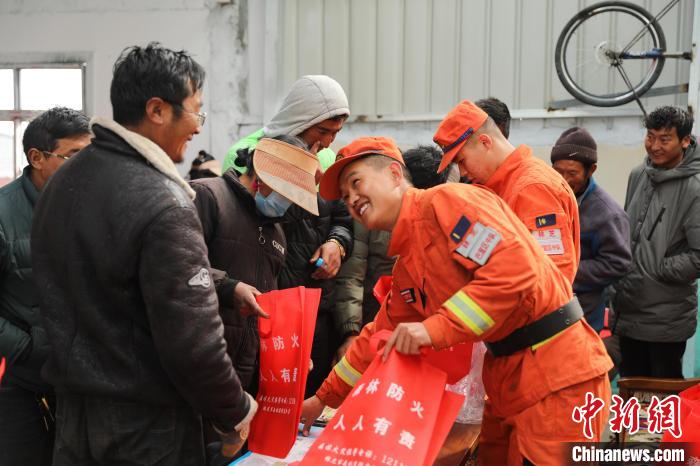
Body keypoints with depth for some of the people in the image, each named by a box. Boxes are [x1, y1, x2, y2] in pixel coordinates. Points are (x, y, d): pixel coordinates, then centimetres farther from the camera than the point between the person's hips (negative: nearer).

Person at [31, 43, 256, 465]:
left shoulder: (60, 184, 3)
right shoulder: (162, 204, -23)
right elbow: (193, 340, -24)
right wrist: (236, 414, -8)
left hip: (73, 409, 7)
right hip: (146, 423, -7)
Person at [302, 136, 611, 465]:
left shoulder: (447, 200, -14)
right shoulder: (406, 268, 15)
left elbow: (515, 269, -25)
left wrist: (435, 329, -25)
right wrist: (325, 398, 25)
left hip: (556, 373, -9)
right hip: (508, 376, 9)